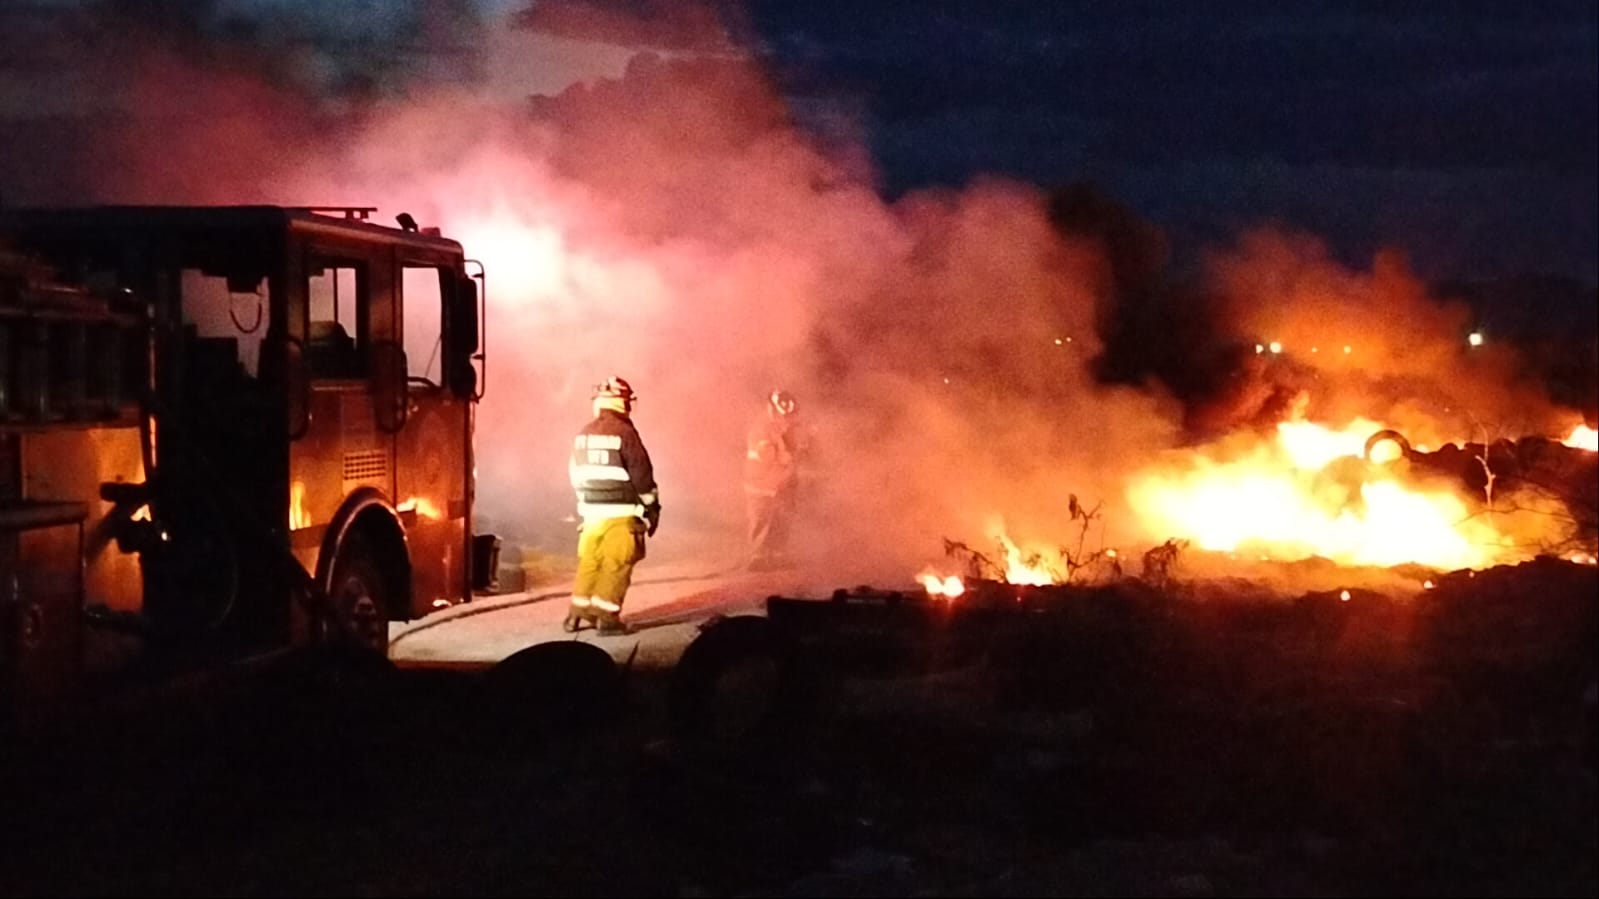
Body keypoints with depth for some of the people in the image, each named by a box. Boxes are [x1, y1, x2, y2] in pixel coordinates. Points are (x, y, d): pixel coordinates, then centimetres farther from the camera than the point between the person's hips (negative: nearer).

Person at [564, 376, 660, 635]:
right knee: (616, 565, -1)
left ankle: (576, 614, 20)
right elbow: (641, 474, -11)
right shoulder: (624, 433, -13)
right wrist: (652, 507, -1)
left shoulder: (583, 435, 6)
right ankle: (607, 618, -1)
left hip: (591, 511, 6)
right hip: (621, 514, -6)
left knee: (589, 561, 16)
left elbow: (577, 474, 14)